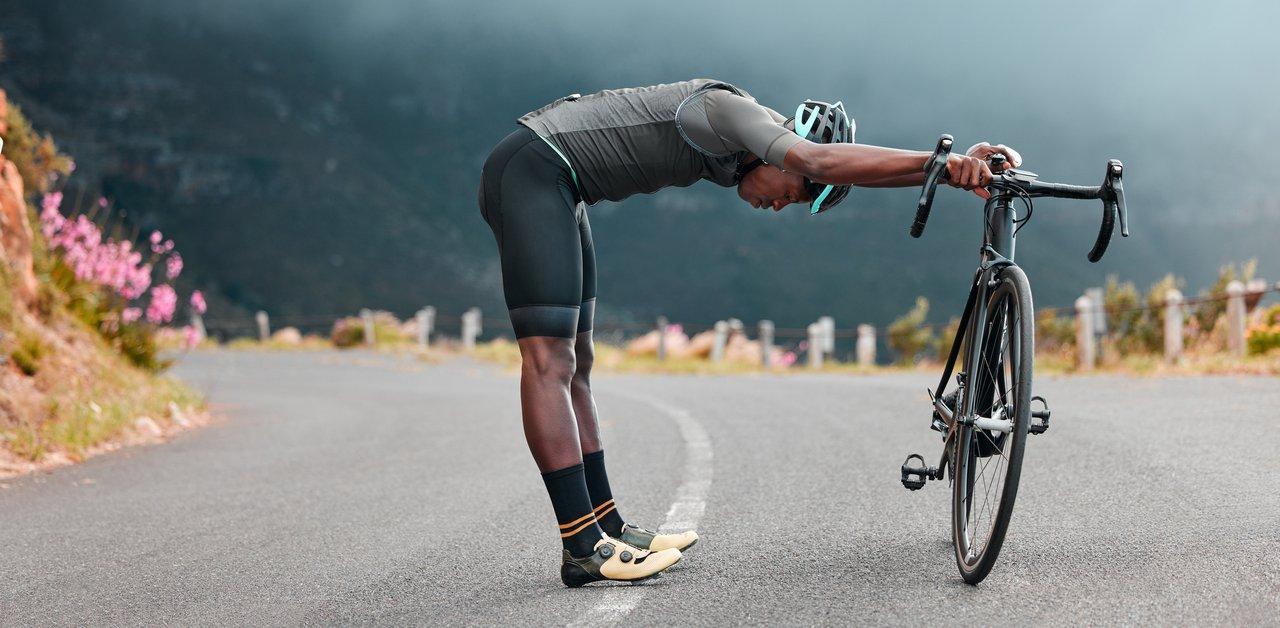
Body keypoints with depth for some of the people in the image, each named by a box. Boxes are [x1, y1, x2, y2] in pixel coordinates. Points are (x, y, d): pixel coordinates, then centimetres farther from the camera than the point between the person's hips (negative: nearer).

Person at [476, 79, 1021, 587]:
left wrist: (956, 167, -10)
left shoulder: (735, 159, 10)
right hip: (532, 170, -11)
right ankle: (584, 550, -19)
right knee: (549, 360, -15)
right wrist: (941, 162, -40)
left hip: (554, 190, 11)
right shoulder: (729, 109, -18)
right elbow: (816, 159, -37)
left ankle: (608, 529, 14)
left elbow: (858, 168, 0)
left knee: (575, 363, 10)